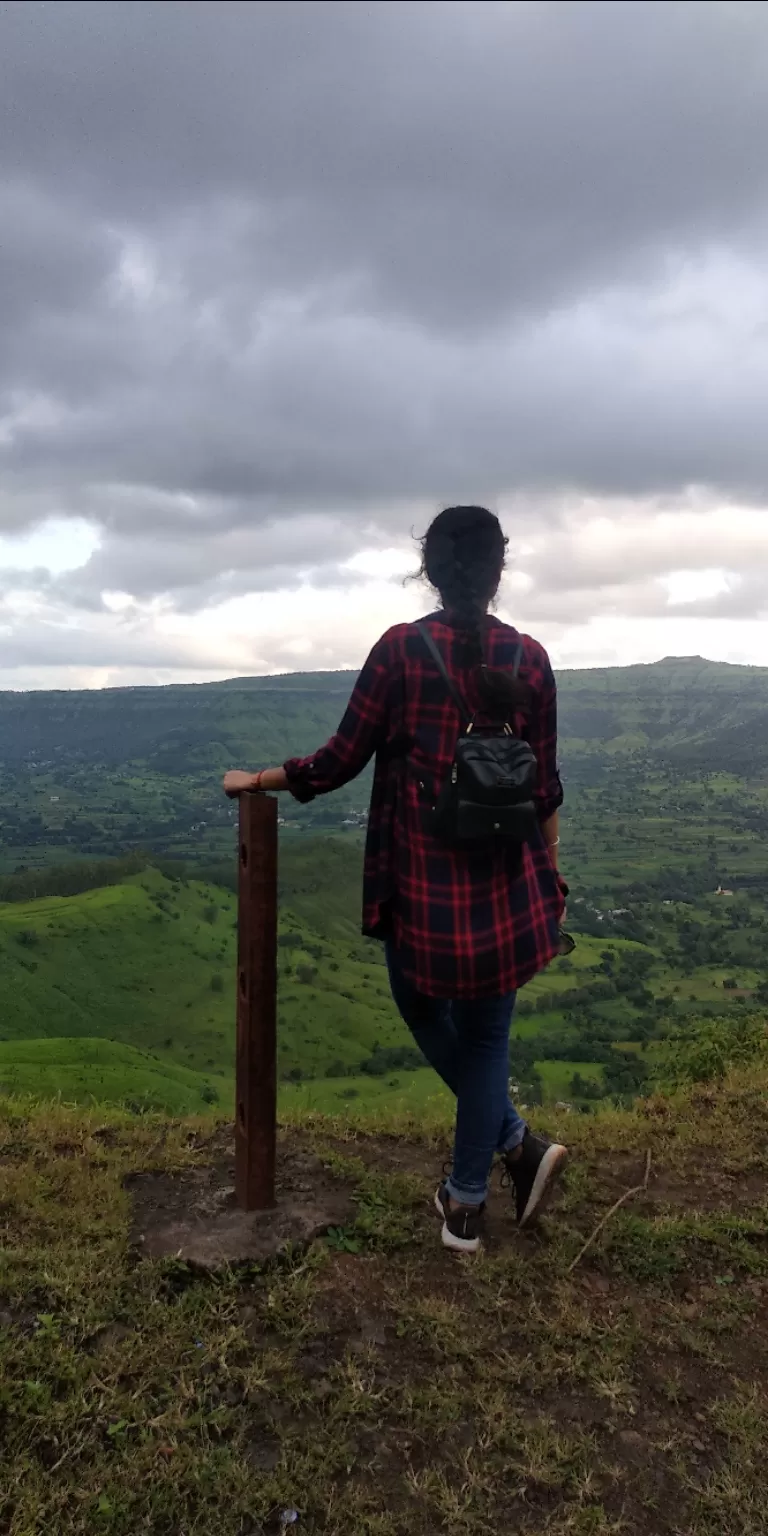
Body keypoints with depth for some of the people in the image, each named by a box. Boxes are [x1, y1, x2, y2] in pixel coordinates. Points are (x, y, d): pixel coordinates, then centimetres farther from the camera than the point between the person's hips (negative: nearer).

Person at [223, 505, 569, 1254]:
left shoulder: (399, 649, -9)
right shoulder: (528, 657, -2)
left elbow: (341, 761, -6)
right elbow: (544, 787, 2)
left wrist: (256, 780, 10)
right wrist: (551, 880, 15)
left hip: (422, 884, -2)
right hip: (505, 884, 3)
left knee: (425, 1012, 24)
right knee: (485, 1034, 16)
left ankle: (517, 1142, 21)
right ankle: (465, 1203, 25)